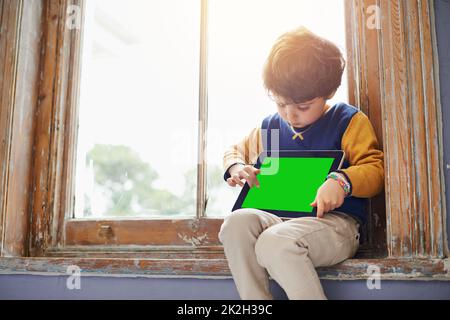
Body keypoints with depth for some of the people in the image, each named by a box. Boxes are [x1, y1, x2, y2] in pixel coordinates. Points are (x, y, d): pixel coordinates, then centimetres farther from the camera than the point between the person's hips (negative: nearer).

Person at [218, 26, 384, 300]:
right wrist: (236, 167, 6)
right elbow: (236, 151, 31)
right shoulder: (270, 127, 17)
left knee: (276, 241, -35)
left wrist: (341, 181, -23)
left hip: (336, 221, -4)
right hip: (278, 218, 5)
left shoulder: (348, 121, 5)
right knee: (237, 222, -28)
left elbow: (376, 169, -2)